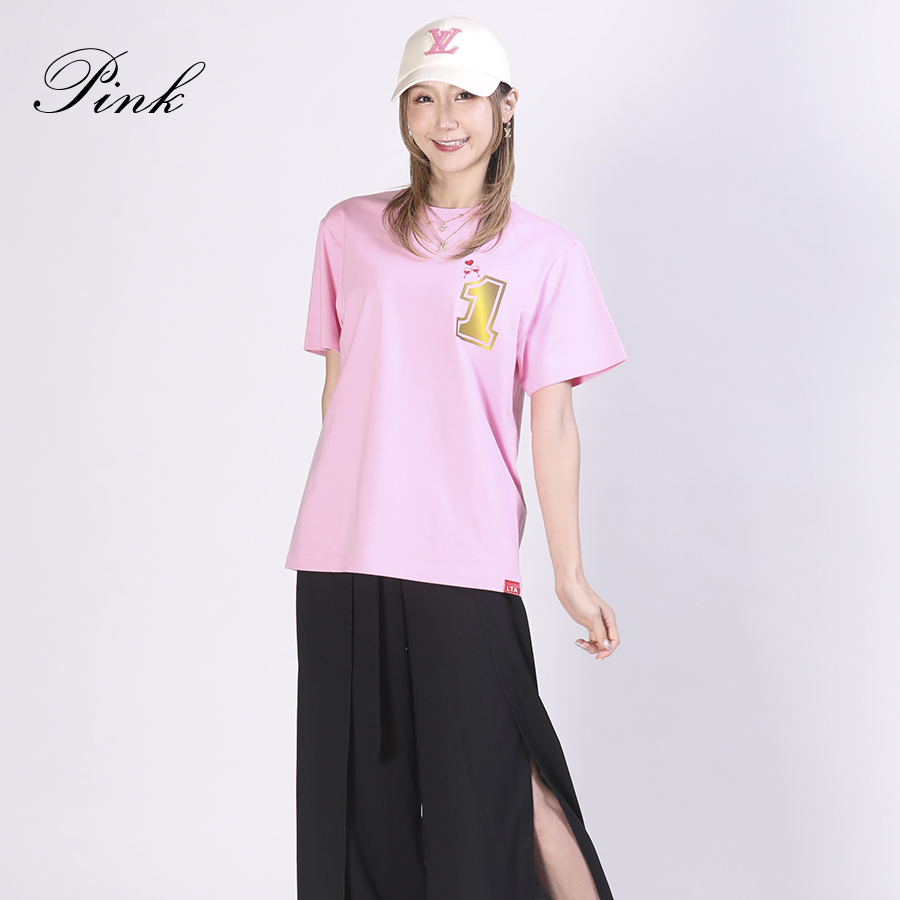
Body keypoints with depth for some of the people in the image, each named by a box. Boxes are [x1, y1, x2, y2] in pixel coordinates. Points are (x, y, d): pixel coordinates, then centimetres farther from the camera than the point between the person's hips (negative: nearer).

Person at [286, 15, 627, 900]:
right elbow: (336, 386, 14)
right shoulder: (351, 230, 9)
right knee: (366, 795, 9)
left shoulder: (544, 253, 4)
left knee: (501, 789, -1)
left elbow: (551, 421, 1)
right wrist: (347, 508, 13)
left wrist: (569, 573, -2)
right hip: (343, 558, 3)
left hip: (466, 560, -2)